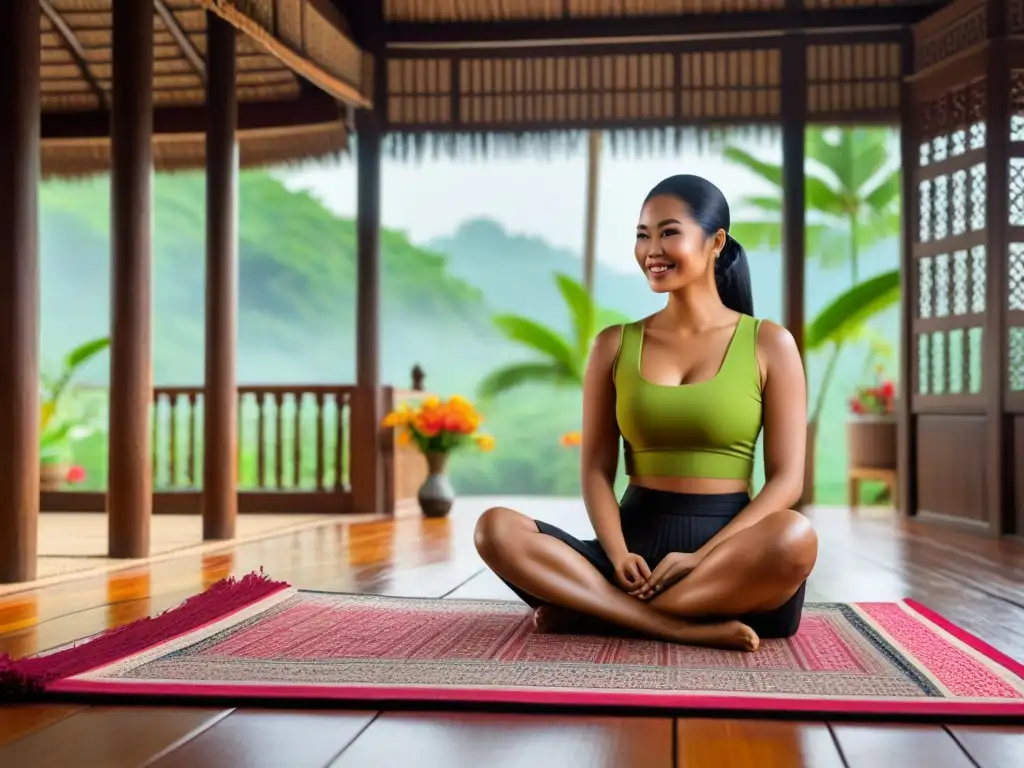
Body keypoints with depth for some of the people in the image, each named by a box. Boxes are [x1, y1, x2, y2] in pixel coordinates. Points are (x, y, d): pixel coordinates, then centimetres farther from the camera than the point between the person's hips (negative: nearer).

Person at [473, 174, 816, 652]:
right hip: (638, 539, 2)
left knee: (796, 536, -36)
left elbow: (787, 481, -2)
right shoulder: (614, 345, 10)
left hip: (729, 546, -1)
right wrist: (617, 554, -14)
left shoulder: (769, 344, 3)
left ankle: (589, 610, -24)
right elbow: (596, 469, 6)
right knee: (496, 529, -23)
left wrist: (702, 557, -16)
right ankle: (690, 628, -29)